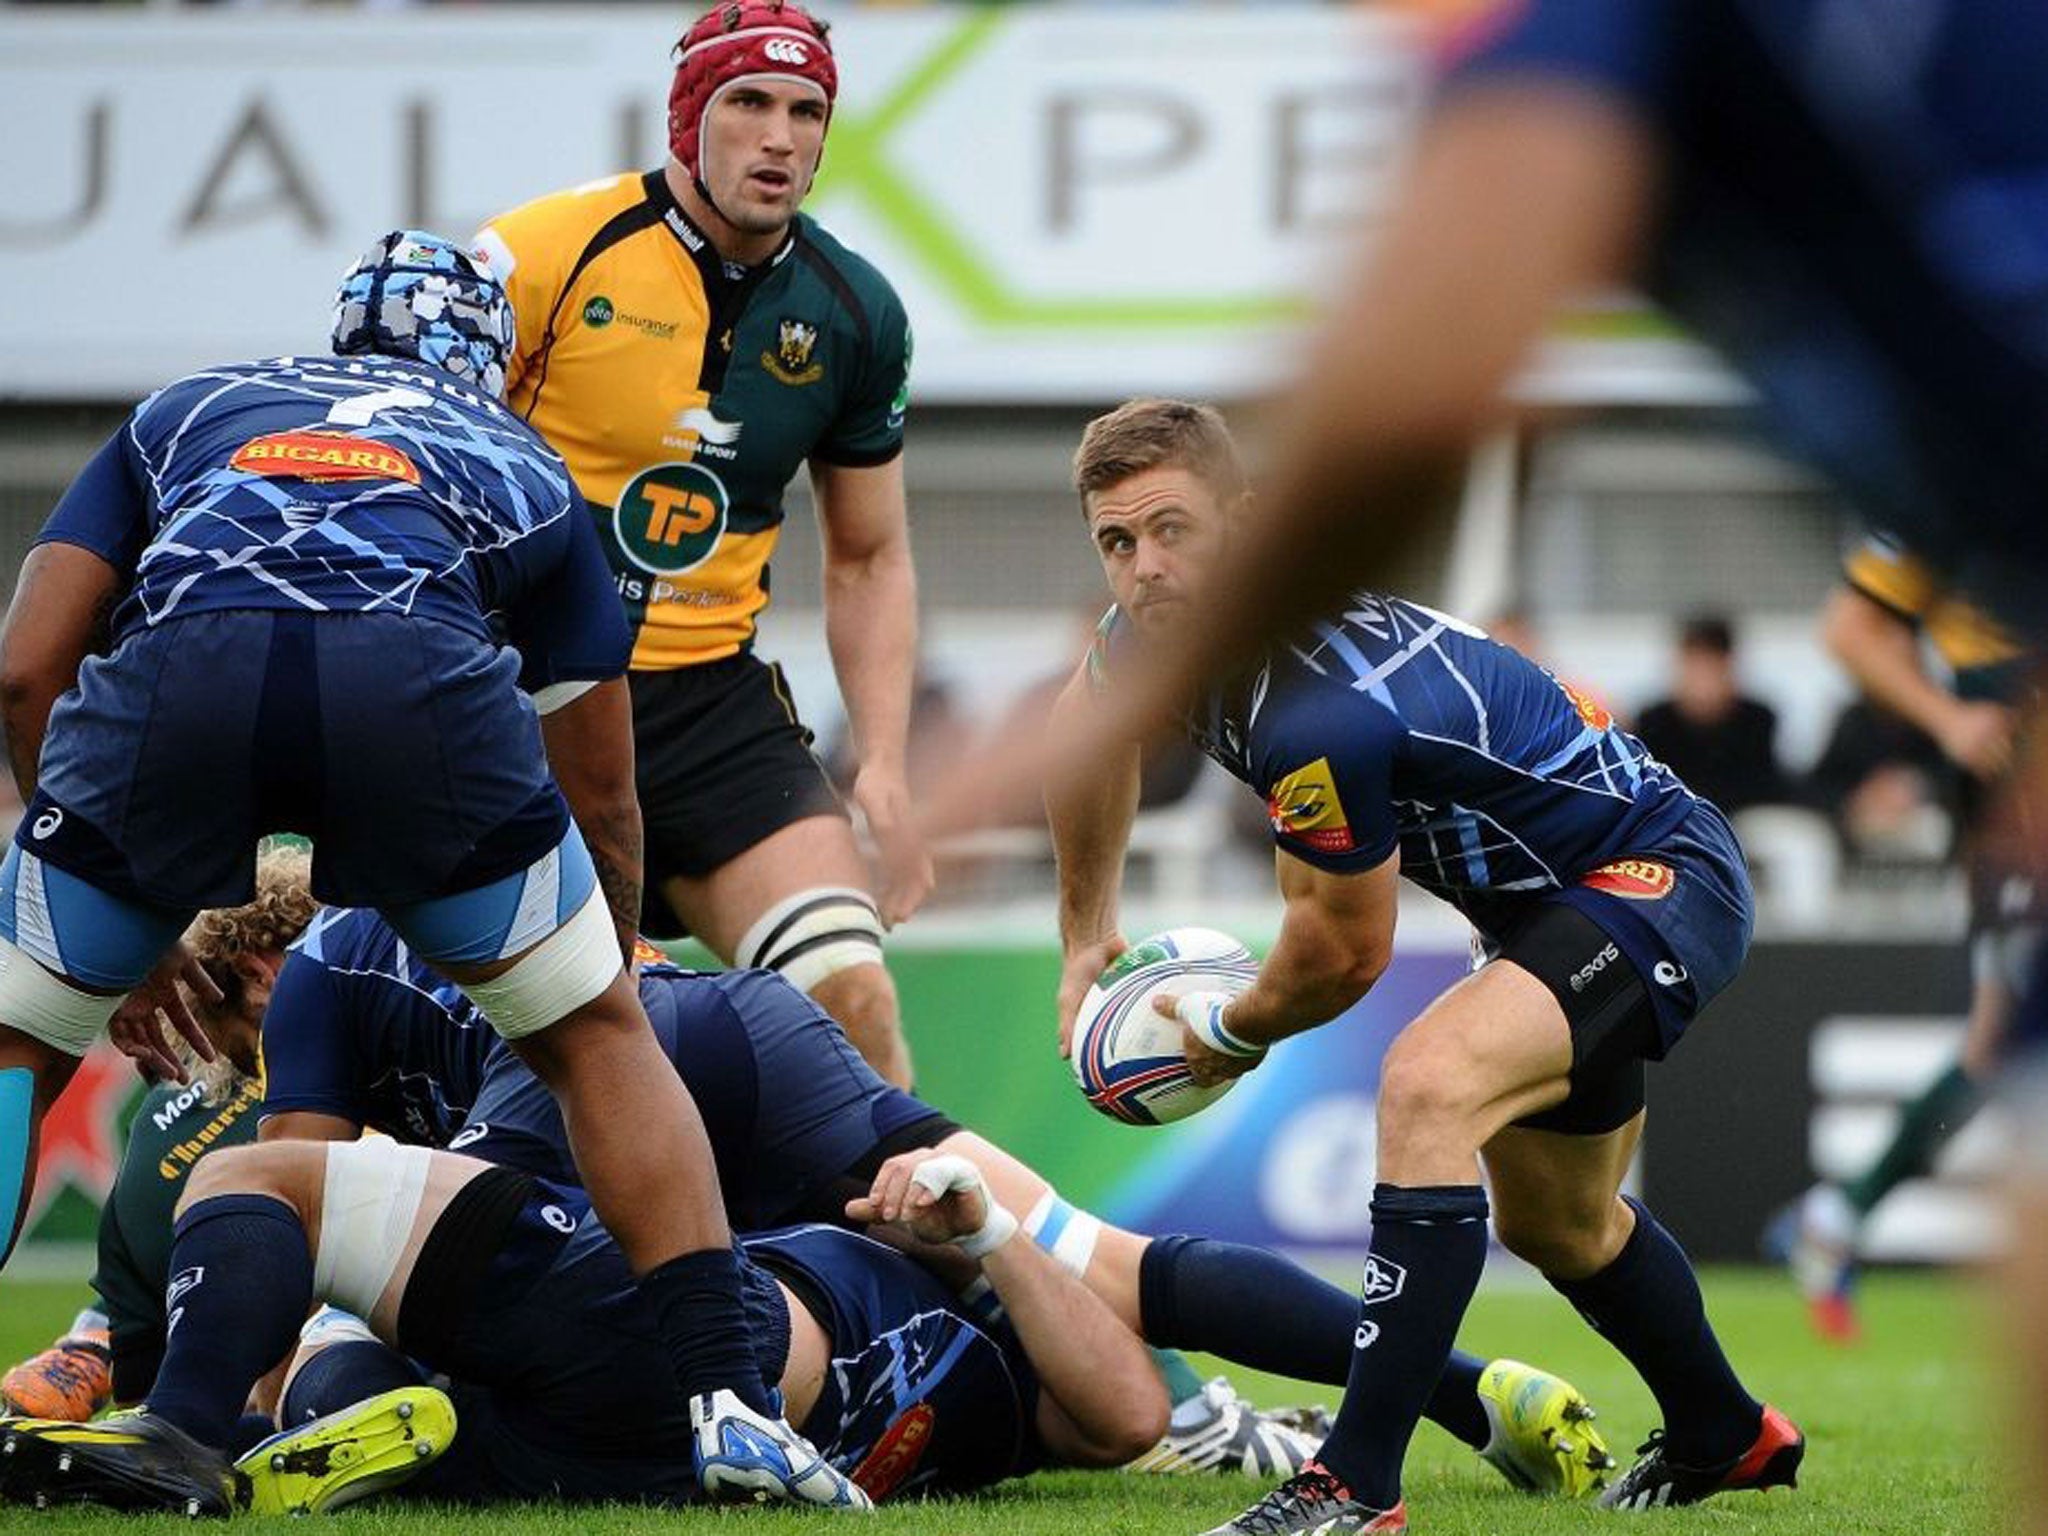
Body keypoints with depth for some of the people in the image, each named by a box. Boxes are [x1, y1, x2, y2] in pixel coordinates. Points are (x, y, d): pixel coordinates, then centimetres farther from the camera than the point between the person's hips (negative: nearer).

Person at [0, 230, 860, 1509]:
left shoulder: (184, 413, 38)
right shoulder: (525, 471, 38)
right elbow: (599, 802, 40)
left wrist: (120, 925, 36)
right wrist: (607, 984, 57)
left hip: (174, 681, 0)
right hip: (416, 680, 0)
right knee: (599, 1036, 21)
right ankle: (725, 1396, 11)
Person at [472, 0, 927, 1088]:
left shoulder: (855, 314, 4)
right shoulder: (549, 253, -10)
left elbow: (869, 559, 16)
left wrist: (883, 767, 5)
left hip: (713, 702, 3)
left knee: (855, 1004, -12)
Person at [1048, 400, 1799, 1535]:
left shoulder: (1321, 710, -36)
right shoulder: (1165, 630, -9)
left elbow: (1346, 951, -19)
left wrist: (1229, 1032, 1)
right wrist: (1086, 935, 25)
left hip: (1654, 880, -11)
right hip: (1556, 899, 11)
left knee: (1430, 1081, -34)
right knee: (1552, 1220, 29)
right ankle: (1726, 1441, 55)